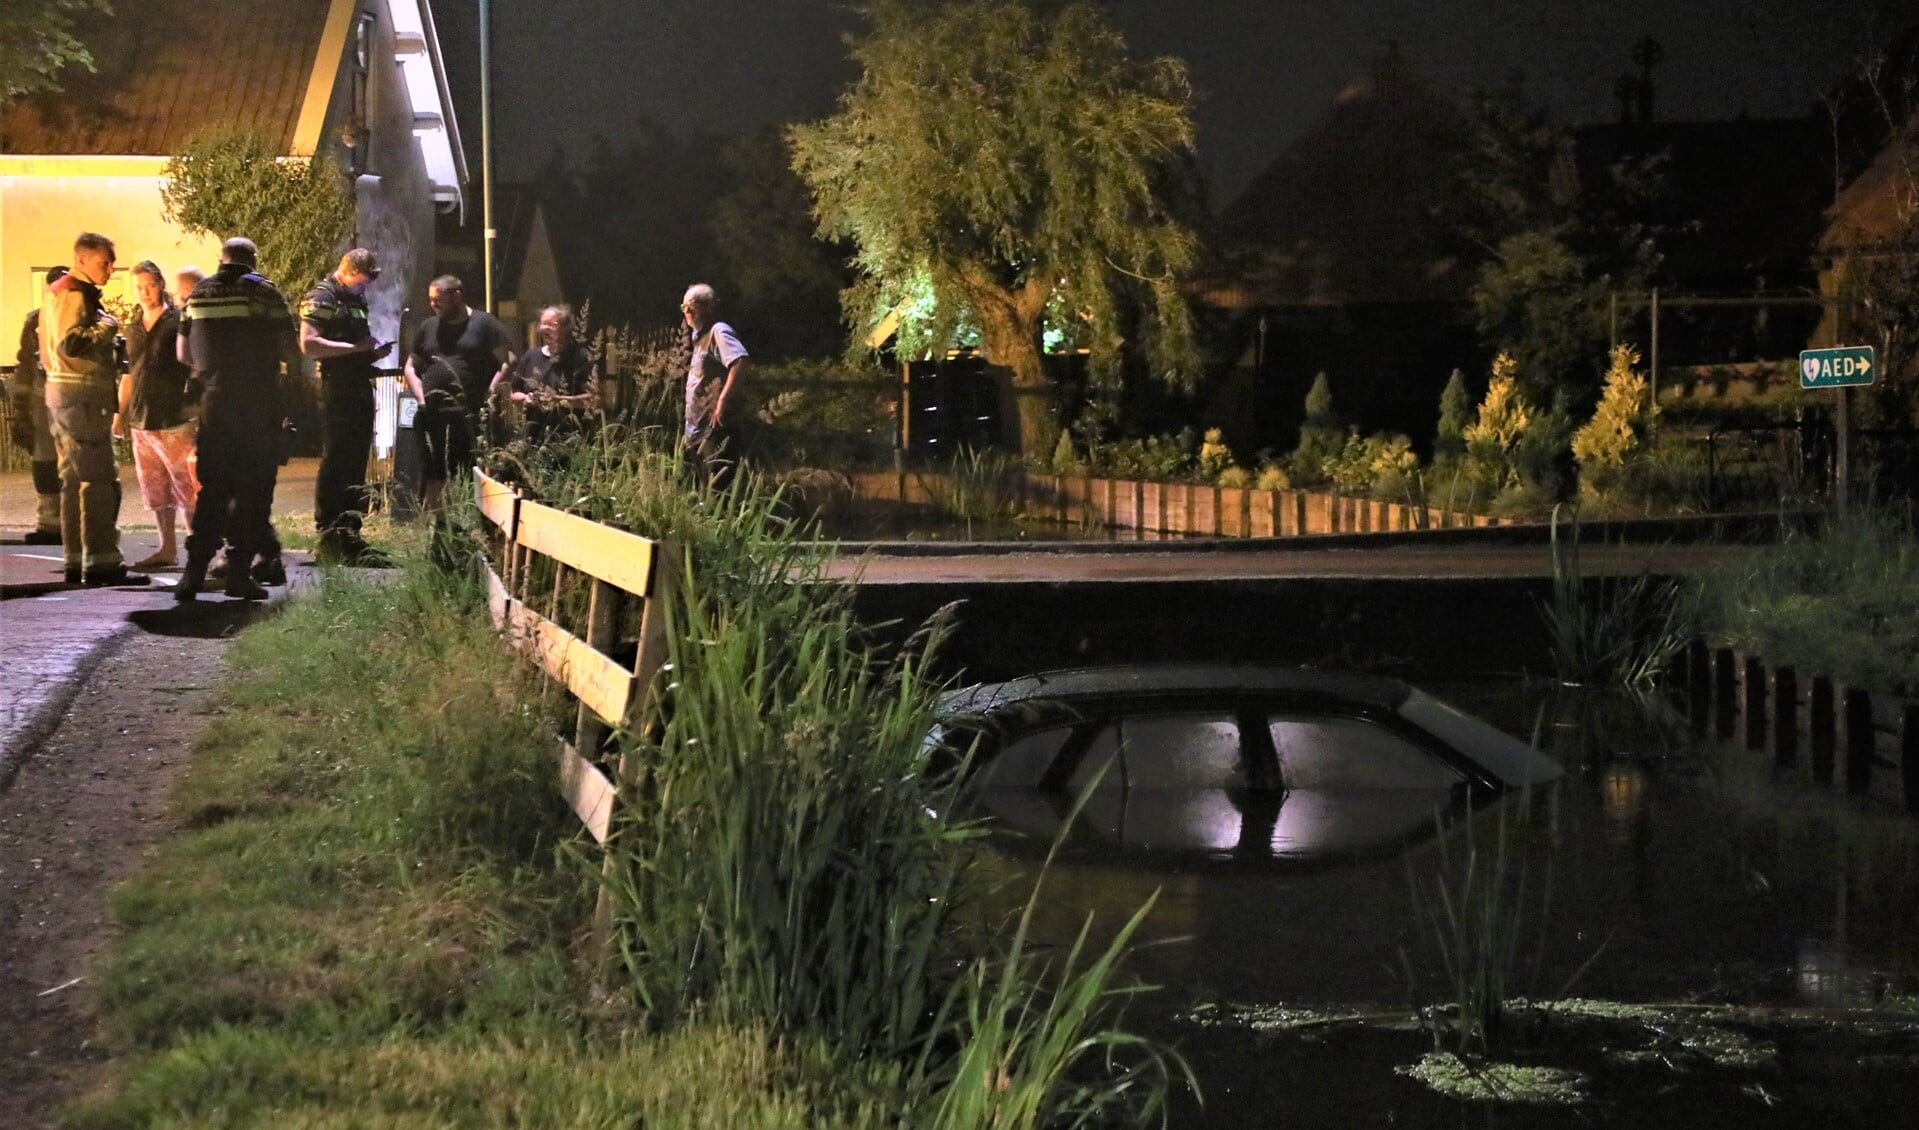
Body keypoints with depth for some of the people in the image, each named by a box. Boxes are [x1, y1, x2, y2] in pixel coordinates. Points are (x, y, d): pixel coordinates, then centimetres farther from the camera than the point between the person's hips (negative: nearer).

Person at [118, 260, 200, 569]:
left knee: (187, 486, -8)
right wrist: (121, 414, 16)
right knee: (155, 490, 10)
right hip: (141, 420, 7)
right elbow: (128, 375, 21)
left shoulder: (178, 322, -4)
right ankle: (167, 549, 16)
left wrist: (194, 409, -10)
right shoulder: (133, 330, 15)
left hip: (174, 419, -7)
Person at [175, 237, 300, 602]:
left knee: (212, 487, 10)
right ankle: (239, 571, -1)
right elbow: (290, 351, -6)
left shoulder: (198, 294, 8)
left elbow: (184, 353, 12)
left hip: (214, 403, 4)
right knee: (253, 489, 2)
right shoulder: (263, 292, -4)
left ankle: (195, 569, 2)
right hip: (258, 404, -4)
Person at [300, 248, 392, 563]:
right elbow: (309, 344, -20)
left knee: (356, 466, 10)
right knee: (334, 464, -7)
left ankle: (351, 535, 16)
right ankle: (329, 539, -5)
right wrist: (355, 347, -20)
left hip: (360, 392, 9)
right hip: (336, 393, -9)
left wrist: (374, 351, 11)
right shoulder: (321, 298, -8)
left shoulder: (356, 300, 20)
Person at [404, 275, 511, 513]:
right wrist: (422, 399, 6)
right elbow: (411, 367, 23)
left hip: (473, 416, -4)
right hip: (434, 417, 5)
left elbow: (508, 362, -1)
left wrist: (488, 400, -9)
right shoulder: (428, 328, 19)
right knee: (433, 476, 2)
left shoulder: (484, 324, 3)